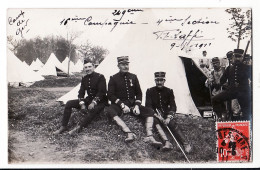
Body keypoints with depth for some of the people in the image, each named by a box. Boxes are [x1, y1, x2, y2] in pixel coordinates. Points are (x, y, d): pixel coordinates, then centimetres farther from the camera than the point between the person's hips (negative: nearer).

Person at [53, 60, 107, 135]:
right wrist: (82, 104, -12)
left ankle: (78, 128, -48)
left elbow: (102, 92, -18)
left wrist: (94, 102, -29)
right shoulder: (84, 78, 8)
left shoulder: (100, 77, -11)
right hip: (88, 100, 7)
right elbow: (81, 92, 6)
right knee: (69, 103, -10)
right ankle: (63, 126, -11)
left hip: (100, 101, -6)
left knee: (93, 109, -42)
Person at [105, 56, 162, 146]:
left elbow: (139, 93, 10)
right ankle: (129, 133, -48)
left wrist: (137, 106, -7)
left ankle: (150, 136, -34)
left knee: (150, 112, -18)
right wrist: (122, 105, -17)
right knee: (109, 111, -36)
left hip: (132, 104, 3)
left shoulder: (133, 77, 9)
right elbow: (110, 95, -6)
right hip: (119, 105, -3)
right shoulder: (113, 78, 0)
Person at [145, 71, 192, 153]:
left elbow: (173, 106, -1)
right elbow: (148, 106, -3)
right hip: (155, 114, 0)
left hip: (167, 114, 1)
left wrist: (169, 117, -20)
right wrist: (157, 115, -19)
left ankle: (185, 144, -35)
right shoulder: (150, 91, 3)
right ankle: (166, 142, -47)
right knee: (154, 120, -34)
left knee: (173, 123, -30)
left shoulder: (169, 91, 6)